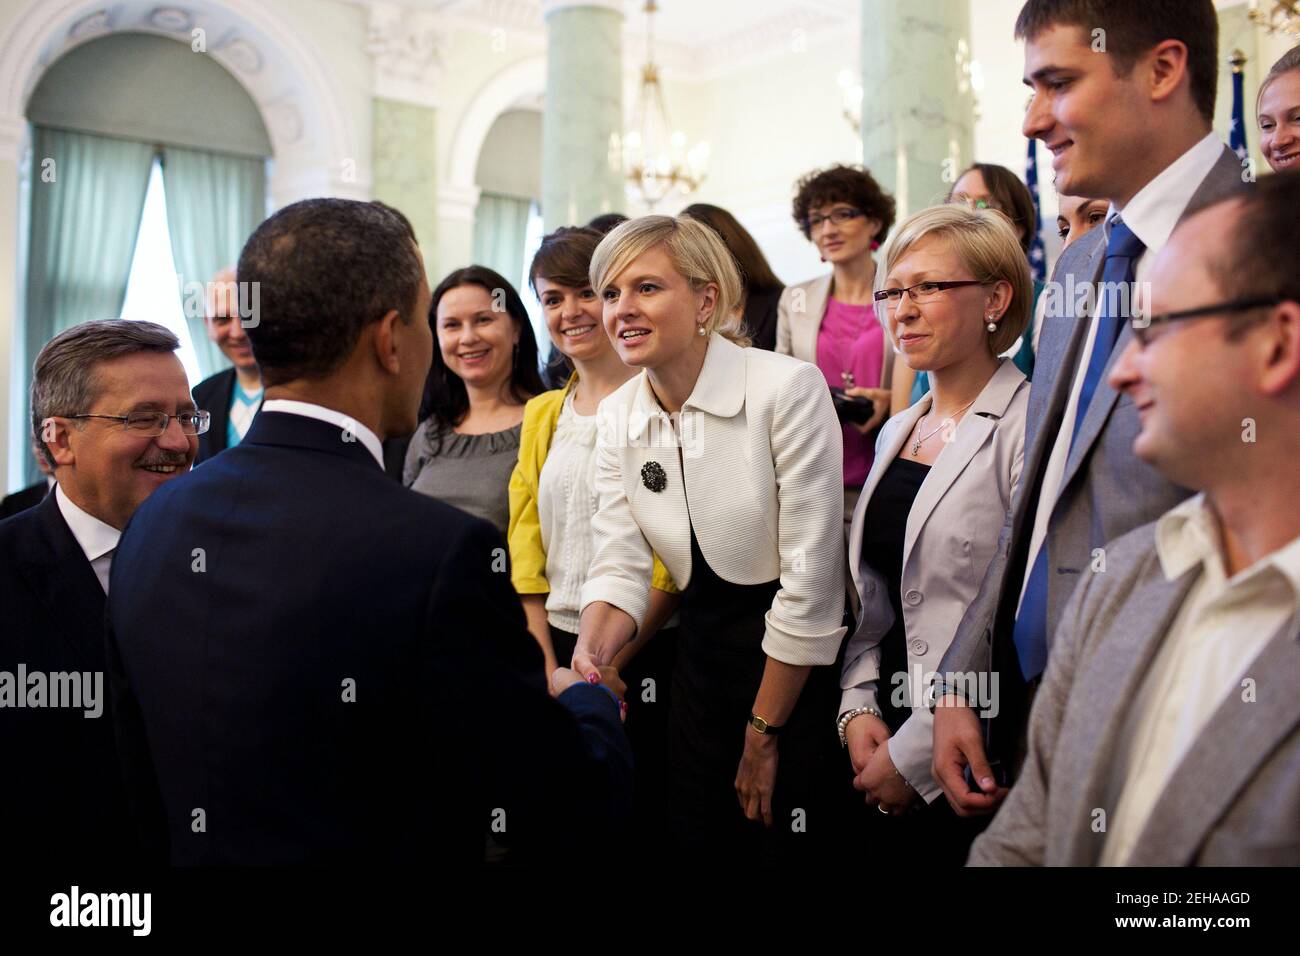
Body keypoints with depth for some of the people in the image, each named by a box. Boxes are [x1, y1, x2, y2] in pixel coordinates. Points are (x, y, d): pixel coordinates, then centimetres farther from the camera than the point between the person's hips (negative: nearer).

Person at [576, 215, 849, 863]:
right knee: (698, 841, 14)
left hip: (799, 668, -5)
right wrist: (589, 655, -23)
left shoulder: (787, 387, -17)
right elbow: (620, 566, -1)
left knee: (791, 844, 4)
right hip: (701, 657, 5)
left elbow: (811, 574, -17)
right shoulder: (617, 416, 1)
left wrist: (764, 732, -11)